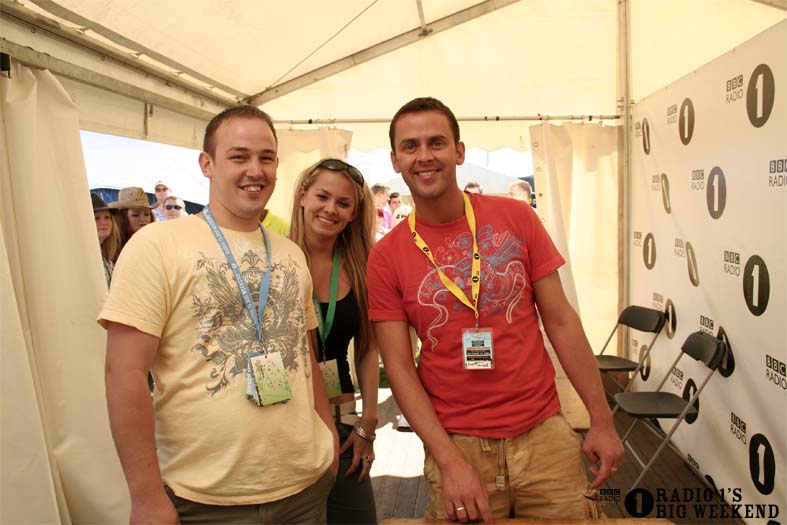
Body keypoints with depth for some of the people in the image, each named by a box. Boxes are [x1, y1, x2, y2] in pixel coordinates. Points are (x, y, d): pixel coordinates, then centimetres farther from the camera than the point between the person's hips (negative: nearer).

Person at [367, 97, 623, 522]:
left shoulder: (517, 218, -2)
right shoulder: (385, 258, -5)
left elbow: (560, 320, 0)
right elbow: (398, 367, -5)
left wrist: (602, 420, 0)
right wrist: (449, 461, -12)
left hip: (544, 435, 1)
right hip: (455, 444, -1)